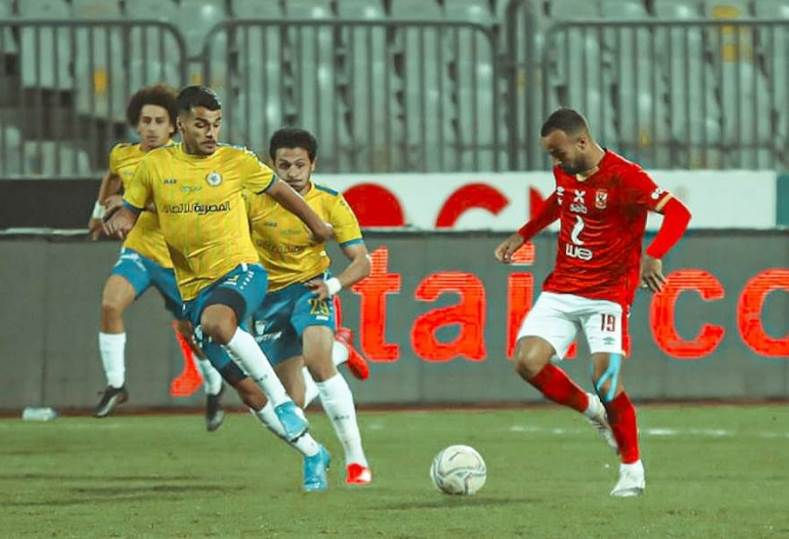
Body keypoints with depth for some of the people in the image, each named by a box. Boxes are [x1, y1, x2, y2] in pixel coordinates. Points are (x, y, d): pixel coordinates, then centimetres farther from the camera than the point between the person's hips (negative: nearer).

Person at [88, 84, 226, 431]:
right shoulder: (123, 156, 0)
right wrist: (100, 210, 39)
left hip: (178, 260, -3)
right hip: (139, 251, 3)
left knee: (192, 332, 10)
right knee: (111, 303, -25)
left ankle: (214, 391, 38)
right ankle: (115, 385, -14)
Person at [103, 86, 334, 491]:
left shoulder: (236, 161, -1)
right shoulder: (156, 165, 3)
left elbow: (278, 190, 15)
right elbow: (129, 212, 14)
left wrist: (316, 225, 26)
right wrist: (117, 223, -10)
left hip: (240, 271, -4)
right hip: (194, 288, 4)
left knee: (216, 321, -39)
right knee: (245, 389, 1)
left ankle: (283, 401, -27)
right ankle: (313, 454, 17)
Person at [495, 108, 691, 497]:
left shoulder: (623, 176, -17)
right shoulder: (564, 173, 4)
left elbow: (678, 213, -22)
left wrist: (653, 257, -36)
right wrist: (522, 235, 20)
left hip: (607, 293, -6)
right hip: (562, 288, 6)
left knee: (606, 383, -16)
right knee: (527, 363, -12)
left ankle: (632, 469, 5)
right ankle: (591, 410, 15)